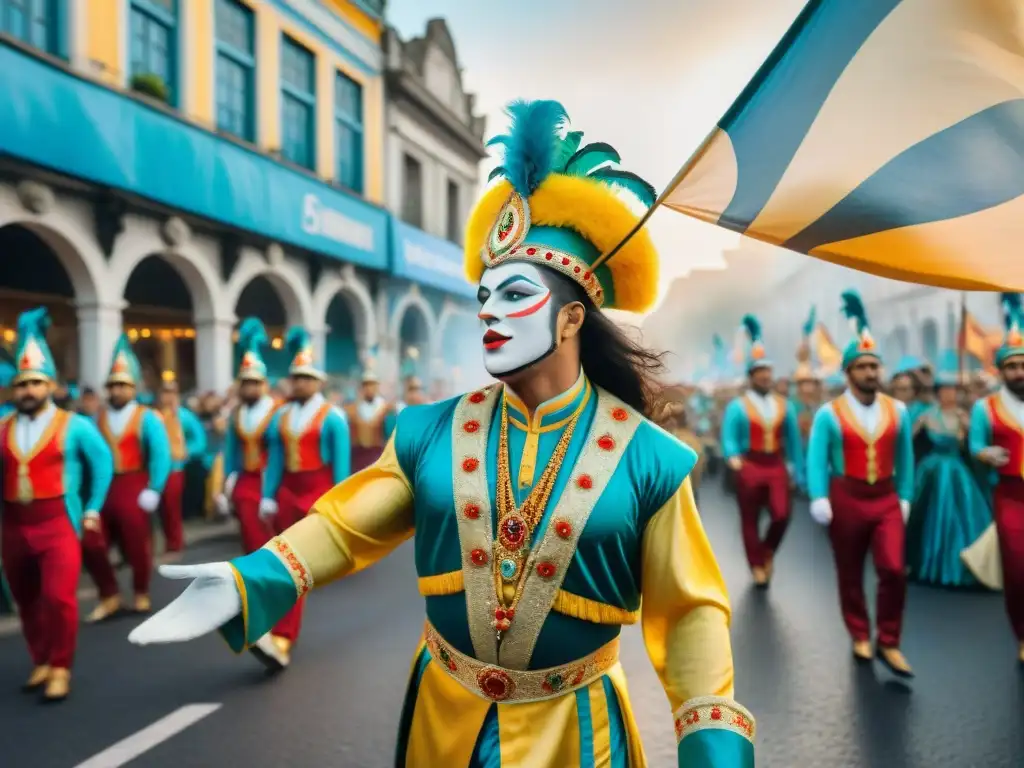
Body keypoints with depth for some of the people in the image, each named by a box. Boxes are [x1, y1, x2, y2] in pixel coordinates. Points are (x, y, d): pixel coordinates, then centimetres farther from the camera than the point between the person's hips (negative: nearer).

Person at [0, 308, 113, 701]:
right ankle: (41, 663, 32)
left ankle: (60, 668, 5)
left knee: (59, 597, -12)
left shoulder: (74, 425, -2)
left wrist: (92, 509, 3)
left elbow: (103, 463, 4)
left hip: (57, 522, -4)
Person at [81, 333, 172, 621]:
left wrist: (153, 490, -16)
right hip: (102, 488, 4)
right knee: (90, 544, 2)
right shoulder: (97, 418, 6)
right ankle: (109, 596, 21)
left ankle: (141, 594, 29)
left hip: (133, 488, -3)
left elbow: (161, 455, -11)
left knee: (137, 545, 7)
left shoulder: (146, 418, -5)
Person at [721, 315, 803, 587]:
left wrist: (797, 472, 10)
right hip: (750, 466, -2)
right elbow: (729, 437, -11)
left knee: (782, 515, -10)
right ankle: (757, 566, 22)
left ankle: (768, 552, 19)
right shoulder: (737, 406, -4)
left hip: (777, 466, 2)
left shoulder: (784, 405, 7)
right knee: (750, 520, 6)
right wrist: (733, 458, -31)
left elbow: (793, 440, 11)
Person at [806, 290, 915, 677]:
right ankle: (860, 636, 29)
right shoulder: (829, 413, -8)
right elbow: (816, 459, -12)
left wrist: (904, 498, 7)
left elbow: (904, 458, 9)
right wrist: (819, 499, -23)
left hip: (887, 500, 2)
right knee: (849, 574, 10)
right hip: (846, 499, -2)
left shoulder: (898, 410, 3)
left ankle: (889, 643, 9)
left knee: (894, 570, -9)